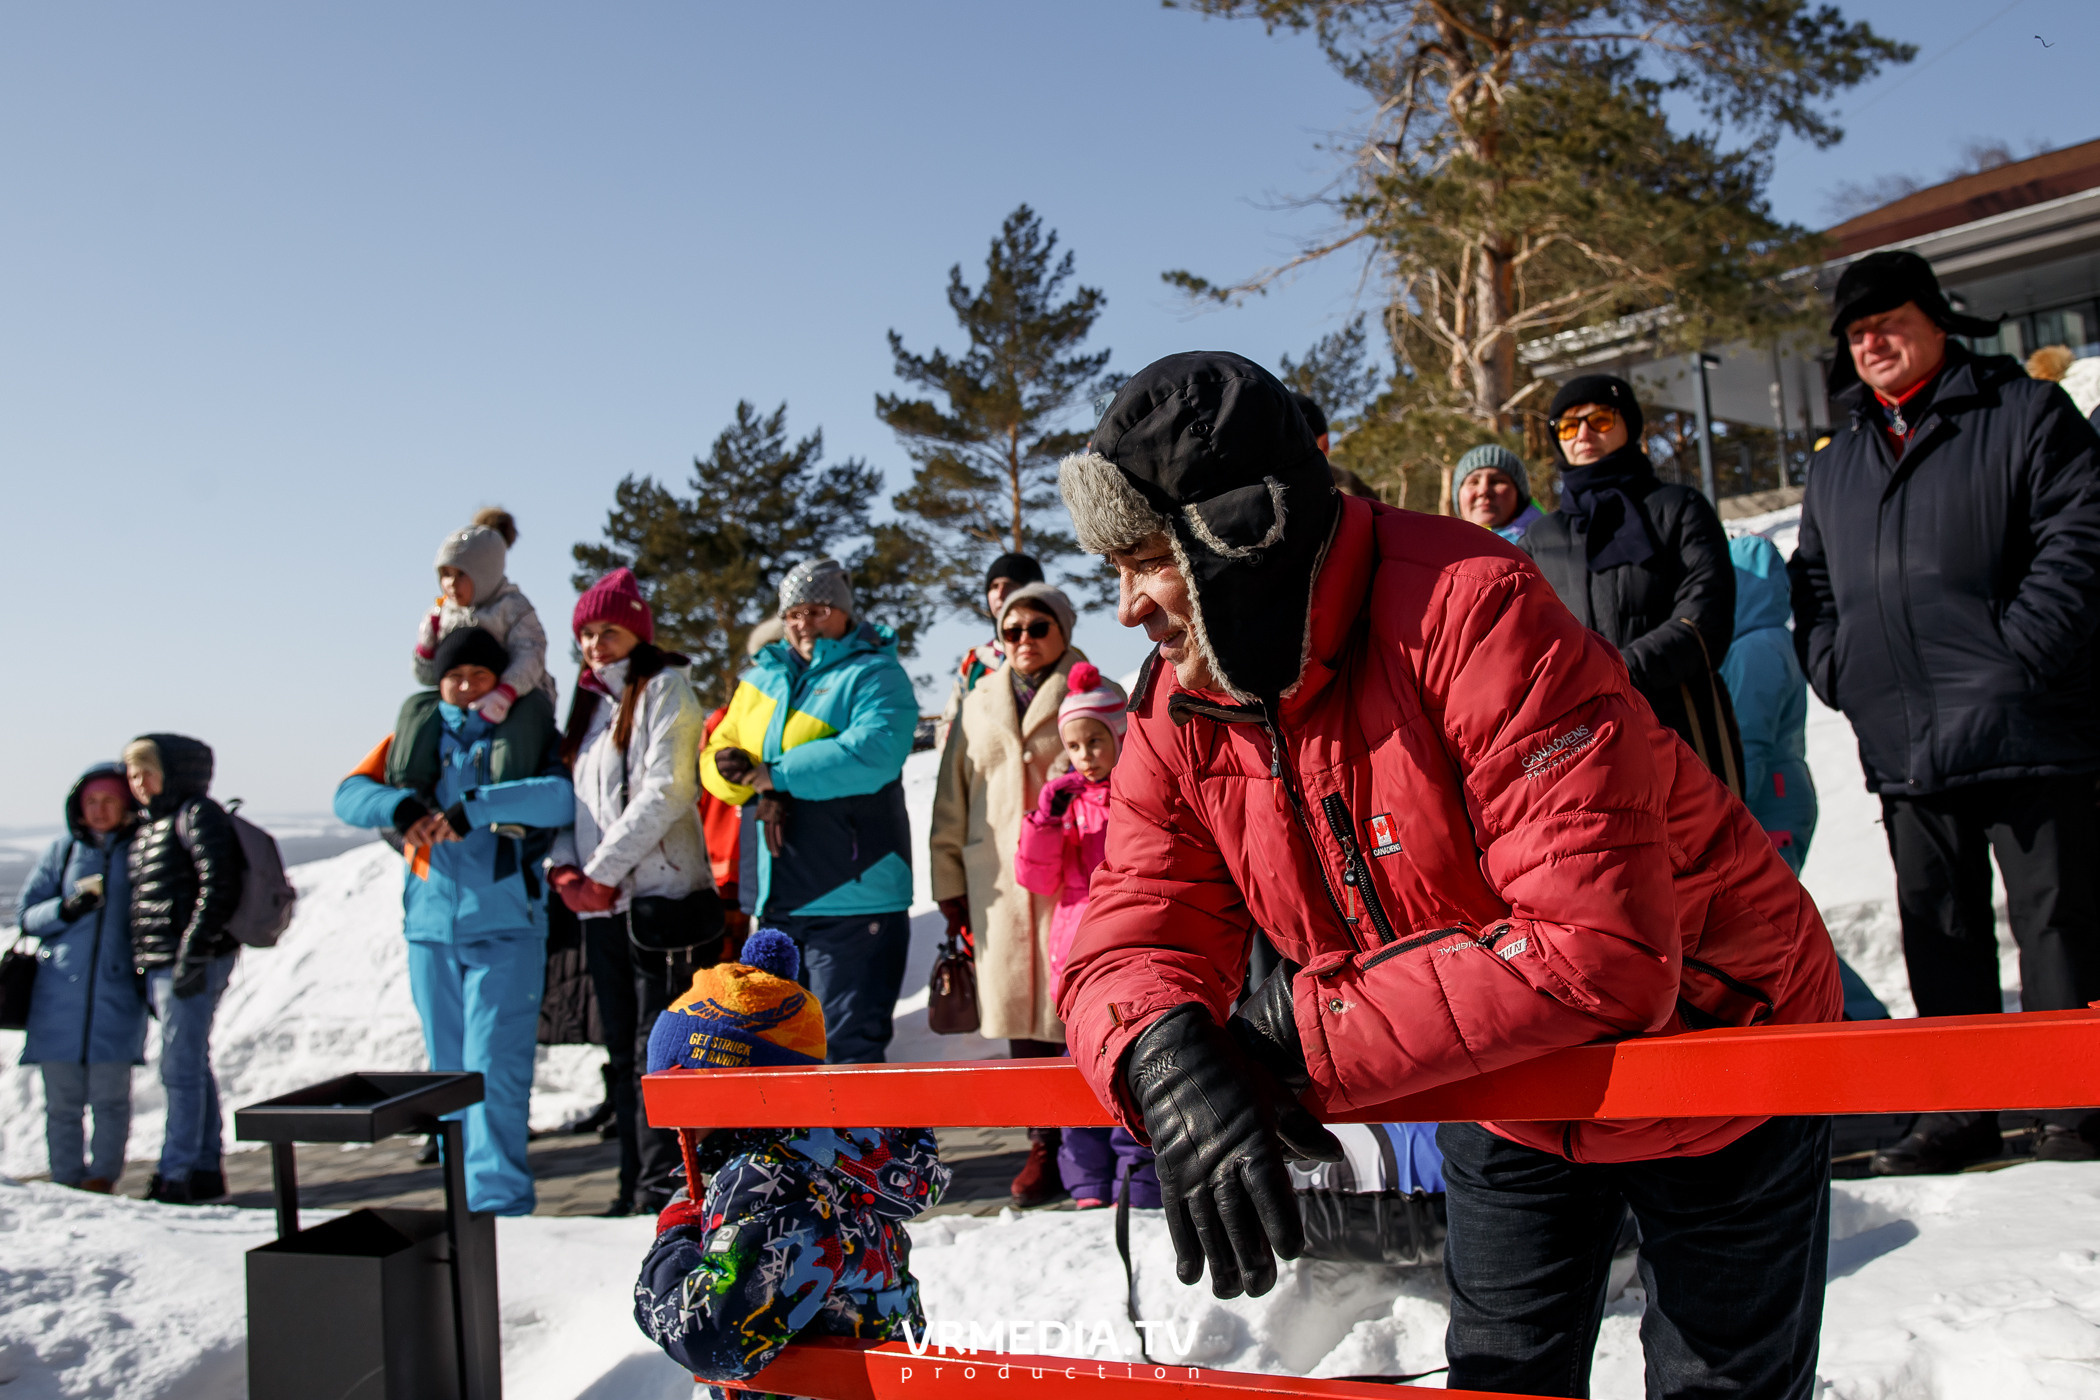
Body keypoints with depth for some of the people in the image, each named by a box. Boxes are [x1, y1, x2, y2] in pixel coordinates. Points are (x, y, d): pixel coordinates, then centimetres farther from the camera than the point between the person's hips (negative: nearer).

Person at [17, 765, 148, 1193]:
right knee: (62, 1101, 5)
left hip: (117, 992, -2)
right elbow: (27, 914, 8)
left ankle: (102, 1178, 4)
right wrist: (67, 908, -11)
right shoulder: (61, 852, 10)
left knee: (110, 1096, -5)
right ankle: (66, 1181, 14)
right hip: (59, 993, 2)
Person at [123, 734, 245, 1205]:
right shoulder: (148, 826, 19)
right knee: (193, 1066, 13)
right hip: (158, 965, 9)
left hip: (195, 961, -9)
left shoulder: (197, 814, -8)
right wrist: (144, 970, 15)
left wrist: (192, 953, -21)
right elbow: (145, 898, 20)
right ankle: (206, 1170, 19)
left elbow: (217, 886, -17)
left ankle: (177, 1175, 0)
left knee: (181, 1068, -6)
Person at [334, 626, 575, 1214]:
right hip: (430, 925, 4)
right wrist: (399, 806, -16)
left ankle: (499, 1199, -3)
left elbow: (563, 795, -15)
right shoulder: (414, 734, 15)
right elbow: (351, 793, 5)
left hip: (506, 926, -4)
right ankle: (462, 1190, 22)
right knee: (448, 1071, 11)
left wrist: (475, 807, -25)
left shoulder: (529, 733, 4)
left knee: (495, 1069, -9)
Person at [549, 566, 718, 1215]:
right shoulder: (588, 699, 19)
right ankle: (637, 1186, 19)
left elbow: (664, 791, -14)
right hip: (601, 902, 7)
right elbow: (569, 789, 17)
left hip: (661, 891, -7)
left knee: (657, 1051, -7)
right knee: (623, 1051, 11)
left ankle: (663, 1186, -1)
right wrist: (565, 867, 0)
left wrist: (603, 869, -14)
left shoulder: (663, 687, -3)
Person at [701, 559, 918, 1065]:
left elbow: (872, 753, -20)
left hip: (851, 895, -7)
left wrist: (772, 773, -16)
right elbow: (716, 755, 13)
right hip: (775, 897, 7)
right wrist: (753, 784, -10)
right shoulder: (761, 676, 18)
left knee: (849, 1048, -5)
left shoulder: (875, 673, -2)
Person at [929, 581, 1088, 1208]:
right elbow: (951, 806, 19)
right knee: (1024, 1010, 3)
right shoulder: (978, 707, 18)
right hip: (1000, 884, 3)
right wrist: (949, 886, 15)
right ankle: (1047, 1143, 13)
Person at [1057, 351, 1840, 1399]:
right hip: (1508, 1105, 6)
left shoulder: (1470, 613, -34)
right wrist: (1166, 1055, -38)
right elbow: (1129, 943, -13)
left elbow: (1602, 953, -39)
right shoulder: (1179, 717, -12)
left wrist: (1306, 1036, -35)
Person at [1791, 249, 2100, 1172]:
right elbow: (1812, 580, 23)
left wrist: (2018, 654, -16)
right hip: (1901, 743, 5)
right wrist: (1832, 665, 6)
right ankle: (1961, 1109, 19)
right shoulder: (1835, 462, 19)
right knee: (1938, 928, 10)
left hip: (2023, 728, -5)